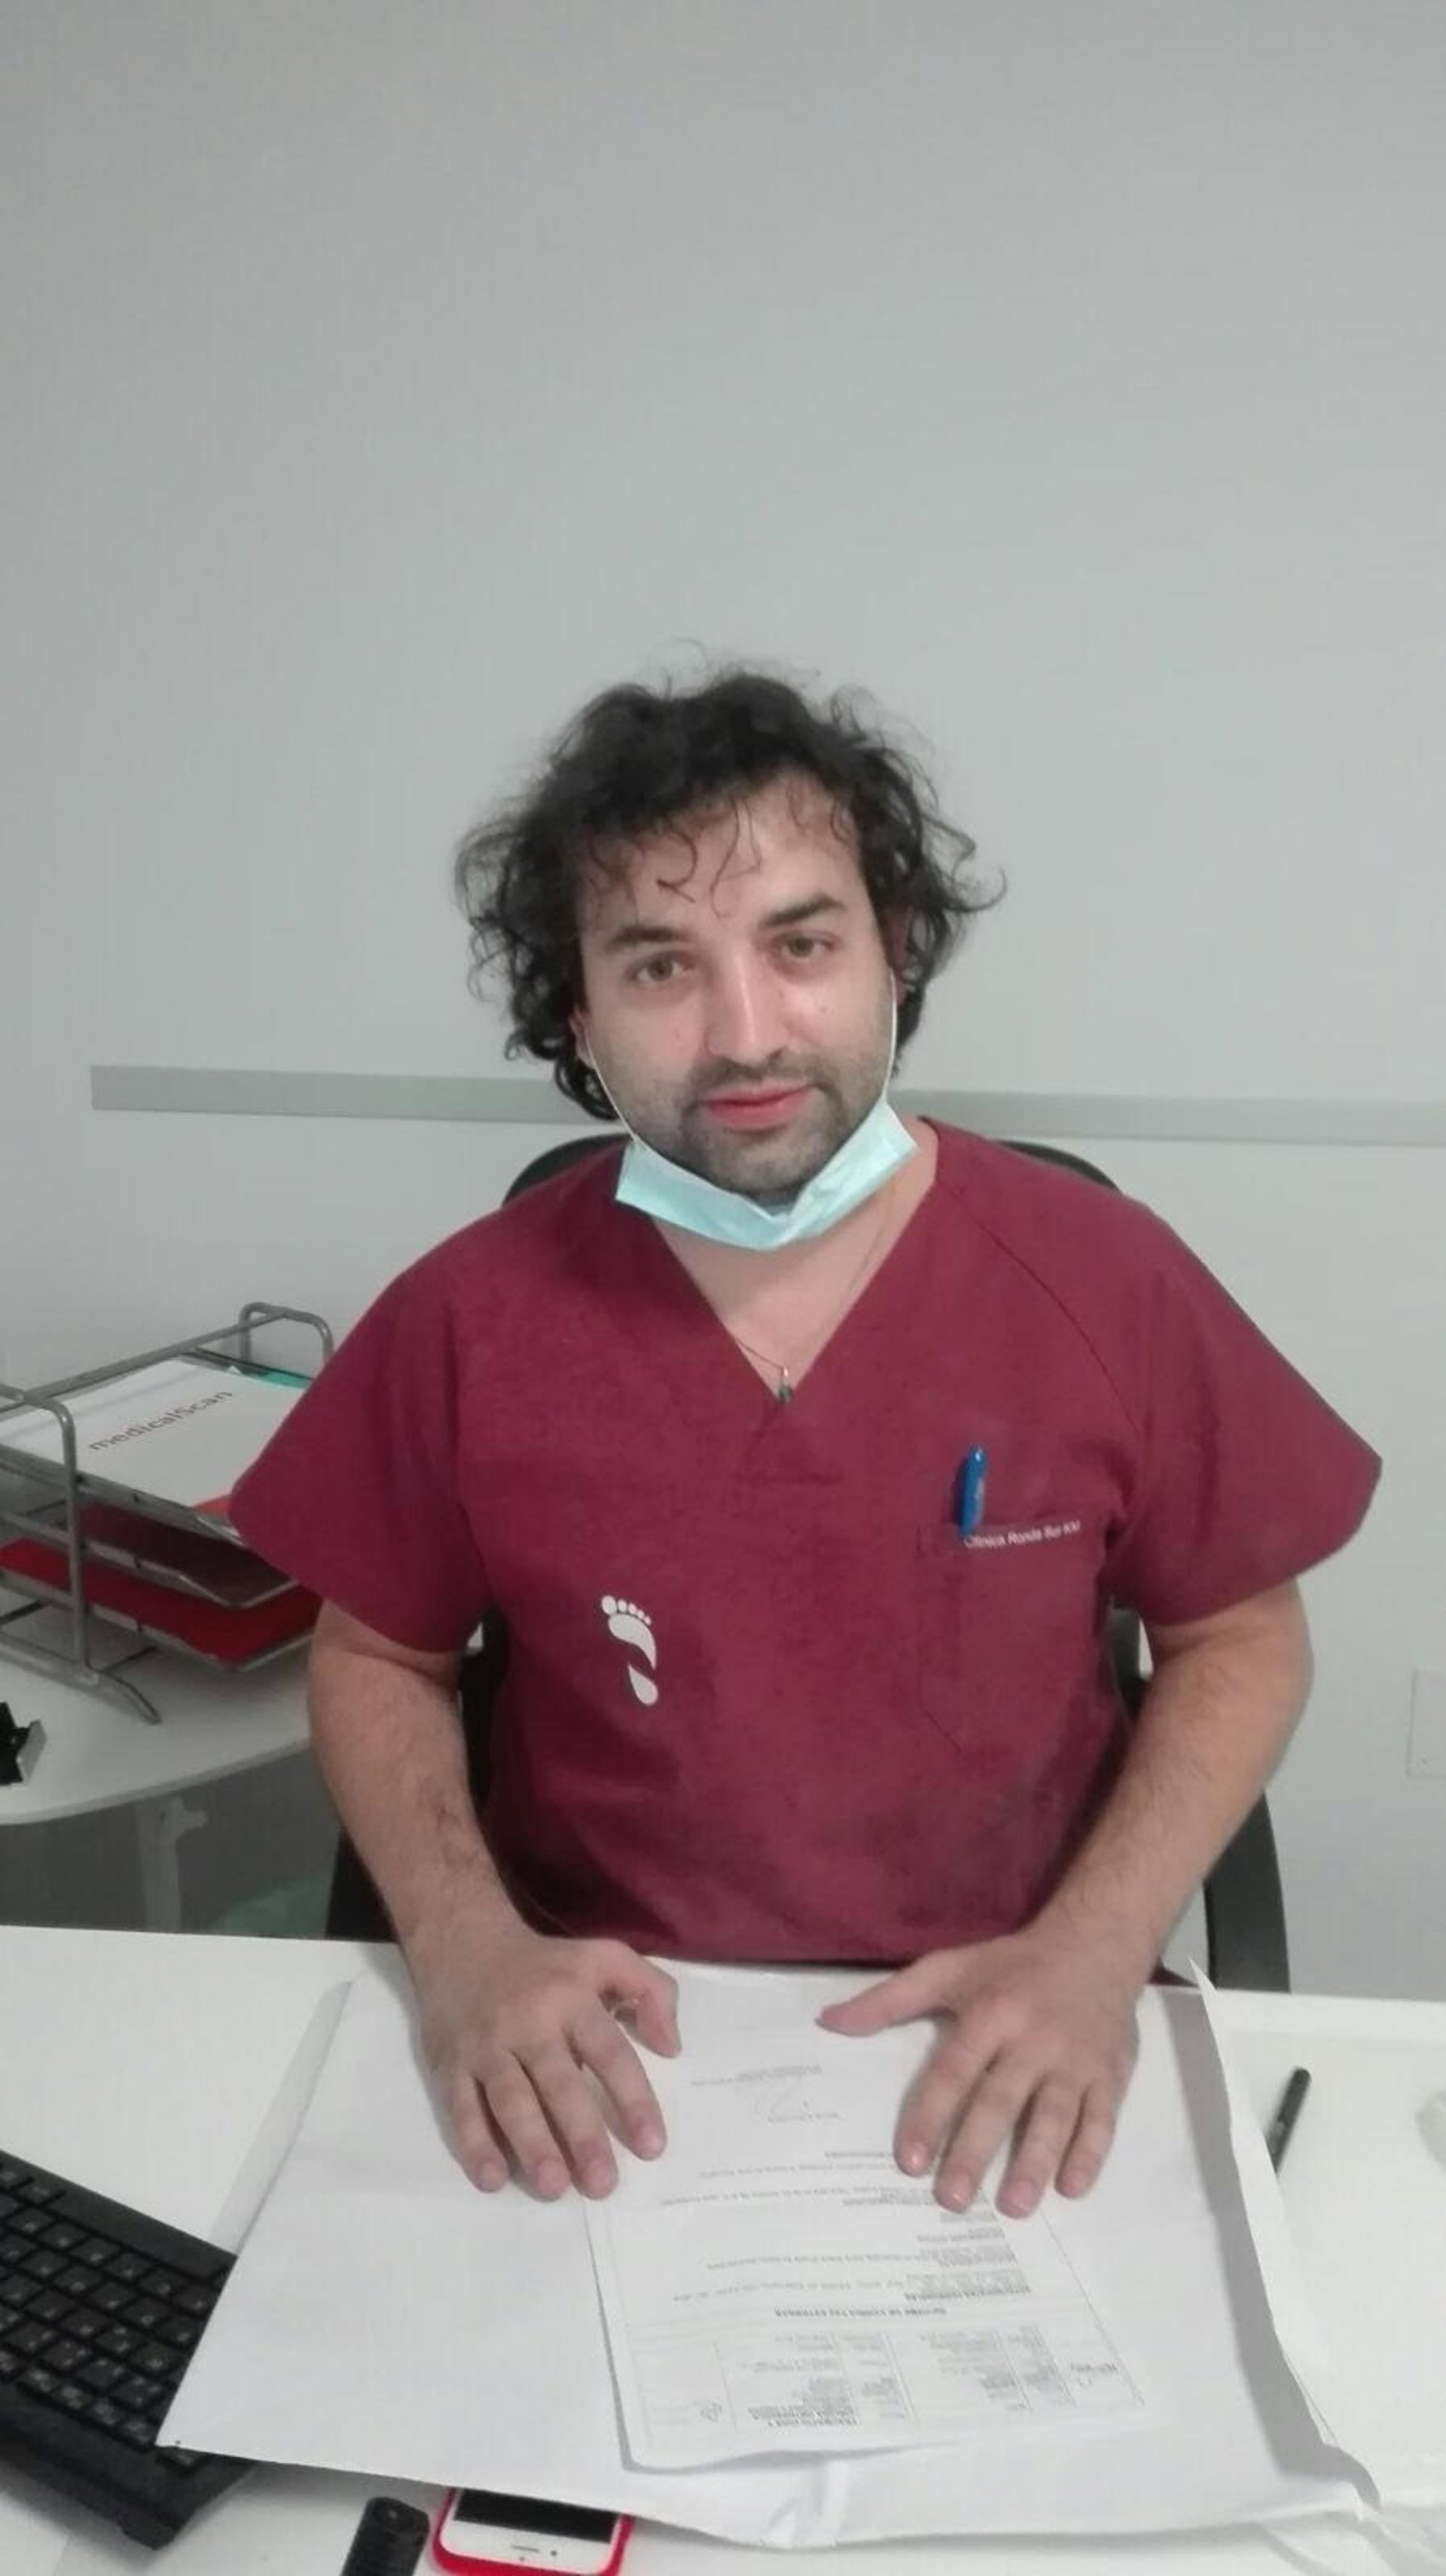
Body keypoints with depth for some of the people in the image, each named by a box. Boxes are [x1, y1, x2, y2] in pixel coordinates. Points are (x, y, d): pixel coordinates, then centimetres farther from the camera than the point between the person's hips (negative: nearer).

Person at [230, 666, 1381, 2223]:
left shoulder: (1104, 1277, -10)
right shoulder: (467, 1319, -9)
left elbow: (1238, 1641, 1)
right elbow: (376, 1661, 4)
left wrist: (1093, 1948, -13)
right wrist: (463, 1945, -13)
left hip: (993, 2043, 1)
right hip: (597, 2047, 0)